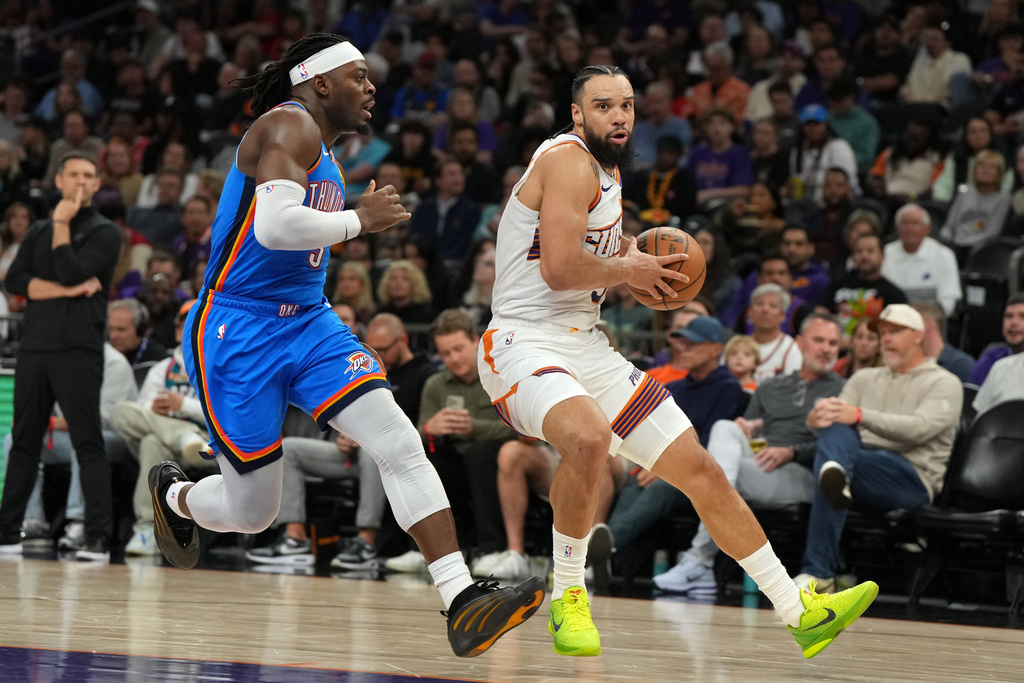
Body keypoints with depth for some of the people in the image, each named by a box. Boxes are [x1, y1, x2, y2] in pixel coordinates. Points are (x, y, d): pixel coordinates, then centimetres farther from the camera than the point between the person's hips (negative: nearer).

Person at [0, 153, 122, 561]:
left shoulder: (105, 233, 3)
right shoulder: (38, 232, 17)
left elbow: (72, 272, -13)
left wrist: (62, 224, -4)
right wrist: (66, 290, -10)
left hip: (79, 348, -5)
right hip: (34, 344, 5)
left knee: (88, 442, -10)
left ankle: (98, 538, -14)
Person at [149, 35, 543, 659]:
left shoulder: (320, 146, 18)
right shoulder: (290, 127, -13)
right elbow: (275, 226, -30)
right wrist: (360, 220, -17)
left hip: (309, 324, 9)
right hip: (237, 329, -9)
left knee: (401, 445, -14)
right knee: (253, 513, 3)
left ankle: (463, 605, -21)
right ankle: (174, 495, 39)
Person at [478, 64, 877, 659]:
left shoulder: (607, 169, 17)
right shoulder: (570, 162, -14)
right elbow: (559, 269, -26)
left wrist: (633, 255, 12)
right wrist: (627, 270, -8)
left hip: (587, 346, 10)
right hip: (524, 345, -9)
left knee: (700, 469, 6)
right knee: (590, 437, -40)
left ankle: (801, 613, 13)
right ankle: (568, 598, -18)